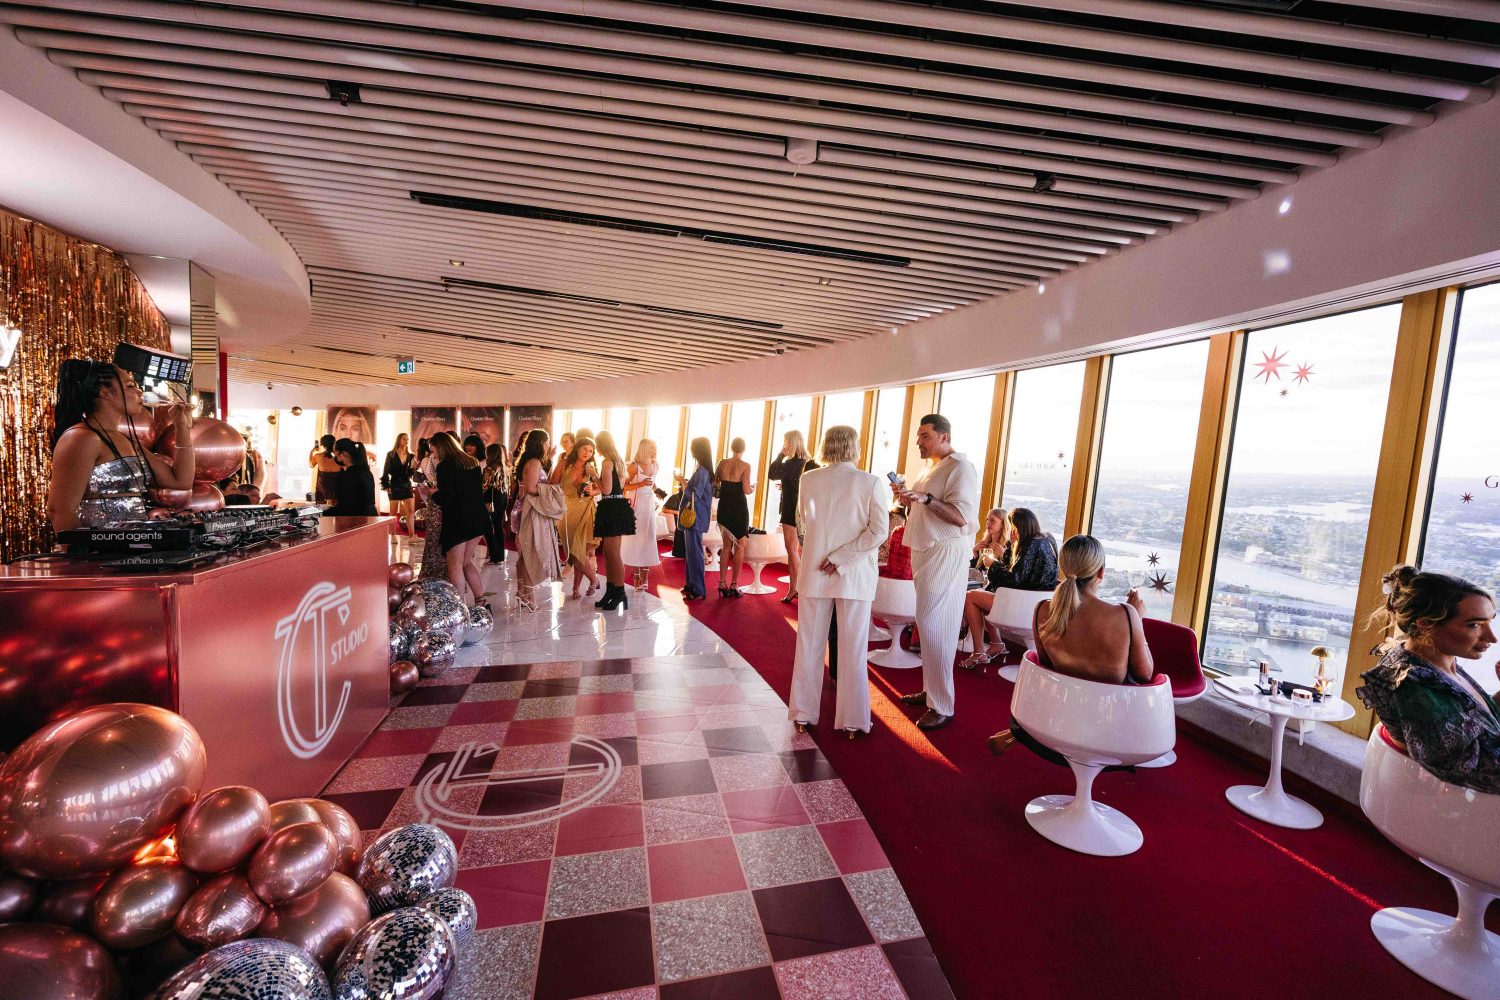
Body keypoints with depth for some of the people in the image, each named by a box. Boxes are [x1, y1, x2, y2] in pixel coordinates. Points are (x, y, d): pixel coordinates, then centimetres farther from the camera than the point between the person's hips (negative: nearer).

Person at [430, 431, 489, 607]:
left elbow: (445, 498, -17)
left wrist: (433, 493, 4)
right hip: (478, 518, 7)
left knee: (455, 566, 3)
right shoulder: (472, 462, 12)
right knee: (467, 561, 18)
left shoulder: (445, 466, -10)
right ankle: (480, 601, 15)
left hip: (457, 521, -7)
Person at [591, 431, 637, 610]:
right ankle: (610, 591, 21)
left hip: (612, 509, -10)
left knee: (613, 554, -5)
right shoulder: (618, 461, 15)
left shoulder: (606, 462, -13)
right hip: (618, 507, 10)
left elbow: (607, 490, -18)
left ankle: (620, 594, 1)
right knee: (608, 553, 15)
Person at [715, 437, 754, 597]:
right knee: (740, 546, 7)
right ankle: (734, 584, 6)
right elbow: (746, 490, -16)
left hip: (724, 507, 4)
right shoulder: (745, 466, -10)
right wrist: (753, 488, 5)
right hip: (739, 508, -4)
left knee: (727, 545, 15)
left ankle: (722, 582, 14)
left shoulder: (723, 463, 2)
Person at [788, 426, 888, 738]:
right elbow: (878, 530, -15)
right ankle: (852, 722, 18)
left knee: (809, 647, 13)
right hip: (854, 577, -2)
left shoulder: (809, 480, -3)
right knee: (853, 651, 8)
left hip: (814, 573, 2)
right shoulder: (870, 482, -8)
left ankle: (803, 714, 24)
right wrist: (841, 558, -13)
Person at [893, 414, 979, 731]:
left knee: (934, 626, -9)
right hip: (924, 552, 9)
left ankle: (942, 707, 0)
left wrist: (924, 497, -29)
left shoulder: (959, 467, -12)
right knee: (928, 625, 14)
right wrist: (907, 498, 7)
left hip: (945, 555, -9)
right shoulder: (931, 467, 16)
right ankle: (931, 690, 26)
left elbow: (961, 516, -22)